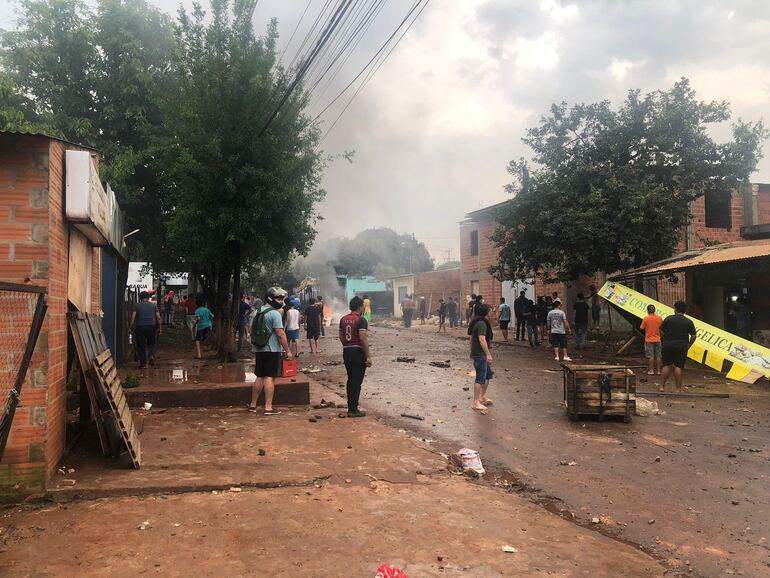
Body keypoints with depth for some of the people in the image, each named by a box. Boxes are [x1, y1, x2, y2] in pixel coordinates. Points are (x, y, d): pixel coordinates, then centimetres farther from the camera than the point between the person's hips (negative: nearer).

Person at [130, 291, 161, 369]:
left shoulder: (137, 306, 1)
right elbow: (158, 317, 5)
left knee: (141, 346, 4)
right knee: (151, 343, 20)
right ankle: (151, 355, -4)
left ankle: (143, 363, 4)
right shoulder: (153, 305, 7)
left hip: (140, 327, -2)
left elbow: (133, 317, -6)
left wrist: (130, 327, 0)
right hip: (151, 326, 2)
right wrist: (159, 328, 13)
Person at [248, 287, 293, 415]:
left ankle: (253, 405, 21)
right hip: (272, 350, -7)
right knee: (270, 378, -4)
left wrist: (254, 351, 24)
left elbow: (253, 332, 17)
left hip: (259, 350, 7)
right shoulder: (274, 314, -13)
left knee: (260, 377, 15)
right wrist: (288, 351, -13)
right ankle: (268, 408, -3)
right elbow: (280, 334, -18)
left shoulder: (256, 312, 12)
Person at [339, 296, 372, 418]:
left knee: (350, 380, 17)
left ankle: (350, 407, 22)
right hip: (358, 352, -7)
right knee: (357, 381, -2)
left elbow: (341, 337, 13)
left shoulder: (343, 319, 9)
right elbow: (363, 339, -19)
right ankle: (353, 410, 0)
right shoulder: (361, 319, -13)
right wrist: (368, 356, -16)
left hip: (346, 352, 7)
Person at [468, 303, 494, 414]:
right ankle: (476, 402, -1)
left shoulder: (476, 322, 14)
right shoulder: (482, 323, -18)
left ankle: (483, 396, 30)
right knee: (480, 378, -6)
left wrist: (472, 351, 27)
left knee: (488, 374, 20)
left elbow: (472, 338, 21)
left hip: (476, 353, 11)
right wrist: (488, 354, -26)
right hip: (480, 355, -11)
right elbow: (482, 339, -27)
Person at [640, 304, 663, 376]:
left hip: (649, 340, -3)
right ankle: (658, 370, 13)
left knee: (650, 356, 1)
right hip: (657, 340, 3)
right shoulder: (660, 318, -1)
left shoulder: (646, 319, -12)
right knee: (658, 356, 9)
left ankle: (651, 370, 3)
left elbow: (641, 328, -6)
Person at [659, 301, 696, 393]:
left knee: (667, 365, 10)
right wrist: (688, 345, 13)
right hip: (681, 347, 0)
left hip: (667, 345, 0)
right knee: (678, 367, 2)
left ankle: (662, 385, 7)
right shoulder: (689, 322, 0)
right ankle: (678, 388, 2)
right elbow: (693, 336, 0)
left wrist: (663, 342, 14)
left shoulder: (668, 319, -3)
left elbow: (661, 332, -1)